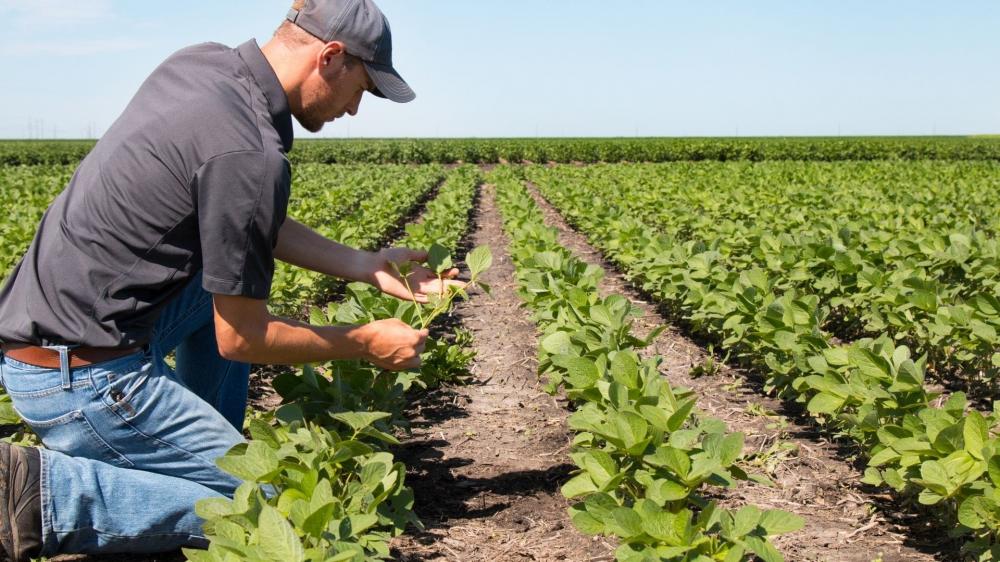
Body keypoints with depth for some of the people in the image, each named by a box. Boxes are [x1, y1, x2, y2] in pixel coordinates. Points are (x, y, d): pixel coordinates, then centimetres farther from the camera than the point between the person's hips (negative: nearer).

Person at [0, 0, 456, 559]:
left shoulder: (200, 62, 5)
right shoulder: (249, 154, -22)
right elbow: (241, 340, -13)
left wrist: (368, 266, 13)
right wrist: (364, 343, 0)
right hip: (83, 374, -9)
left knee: (235, 267, 20)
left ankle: (209, 449, 20)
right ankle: (45, 489, -8)